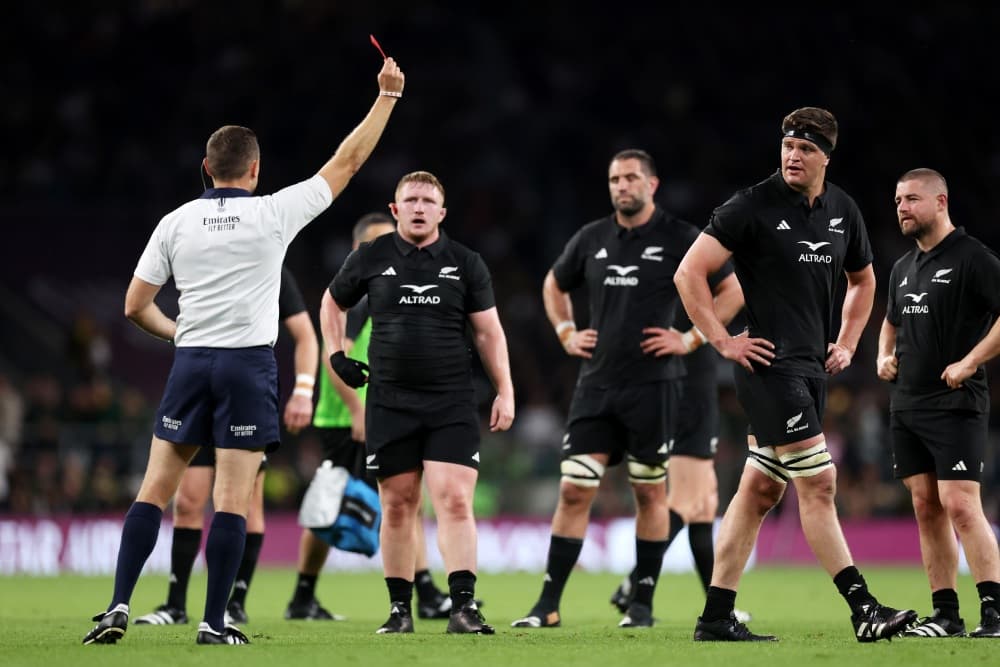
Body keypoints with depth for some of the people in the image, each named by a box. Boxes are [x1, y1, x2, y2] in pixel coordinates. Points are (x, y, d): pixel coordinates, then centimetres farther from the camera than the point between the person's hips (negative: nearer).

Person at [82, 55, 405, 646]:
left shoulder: (175, 222, 4)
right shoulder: (274, 214, -3)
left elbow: (135, 306, 6)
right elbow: (347, 163, 5)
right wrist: (387, 95, 13)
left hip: (191, 361, 3)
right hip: (249, 364, -3)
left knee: (155, 490, 7)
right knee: (233, 499, -3)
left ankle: (119, 606, -2)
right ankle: (214, 623, -5)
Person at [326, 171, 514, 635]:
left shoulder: (466, 264, 5)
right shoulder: (370, 259, 5)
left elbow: (488, 332, 8)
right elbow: (332, 303, 21)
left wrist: (505, 392, 1)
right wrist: (335, 354, 9)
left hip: (452, 404, -1)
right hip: (389, 402, 1)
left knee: (455, 500, -13)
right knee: (397, 505, 5)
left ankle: (463, 606, -17)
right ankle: (399, 609, 13)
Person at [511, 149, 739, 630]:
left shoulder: (679, 239, -3)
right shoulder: (592, 239, 9)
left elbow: (732, 290, -1)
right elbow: (554, 285, 27)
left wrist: (690, 339, -7)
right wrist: (565, 333, 13)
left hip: (653, 386, -3)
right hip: (596, 385, 3)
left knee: (650, 491, 3)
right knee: (573, 490, -3)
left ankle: (642, 603, 12)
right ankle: (548, 605, -1)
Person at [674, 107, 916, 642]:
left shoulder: (843, 211, 10)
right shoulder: (753, 207, -10)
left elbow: (862, 280, 28)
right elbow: (689, 273, -10)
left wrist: (846, 344, 17)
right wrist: (723, 341, -12)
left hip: (811, 367, 7)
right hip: (769, 363, -7)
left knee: (760, 490, 8)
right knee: (818, 481, -11)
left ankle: (716, 617, 12)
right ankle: (862, 609, -11)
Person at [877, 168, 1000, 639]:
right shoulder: (903, 268, 16)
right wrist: (884, 356, 13)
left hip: (956, 403, -8)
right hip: (906, 404, 8)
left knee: (959, 504, -15)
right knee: (926, 508, 6)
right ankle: (946, 615, 9)